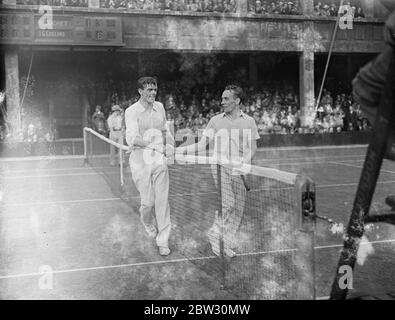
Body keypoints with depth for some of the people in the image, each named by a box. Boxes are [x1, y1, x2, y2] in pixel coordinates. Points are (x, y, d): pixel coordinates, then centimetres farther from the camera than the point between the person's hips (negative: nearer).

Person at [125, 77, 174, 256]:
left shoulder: (159, 107, 10)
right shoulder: (132, 111, -7)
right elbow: (132, 139, -18)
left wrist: (172, 147, 7)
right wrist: (156, 145, -27)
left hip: (159, 159, 4)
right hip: (140, 160, -4)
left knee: (162, 201, 0)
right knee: (148, 201, 0)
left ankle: (163, 241, 10)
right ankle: (147, 221, 35)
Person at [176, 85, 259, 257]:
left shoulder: (249, 121, 7)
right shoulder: (215, 120, 6)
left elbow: (252, 148, 8)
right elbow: (201, 145, 4)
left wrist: (244, 163, -11)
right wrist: (178, 150, -7)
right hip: (220, 165, -2)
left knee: (238, 206, 2)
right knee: (227, 202, -15)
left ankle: (228, 241, 16)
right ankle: (216, 235, 3)